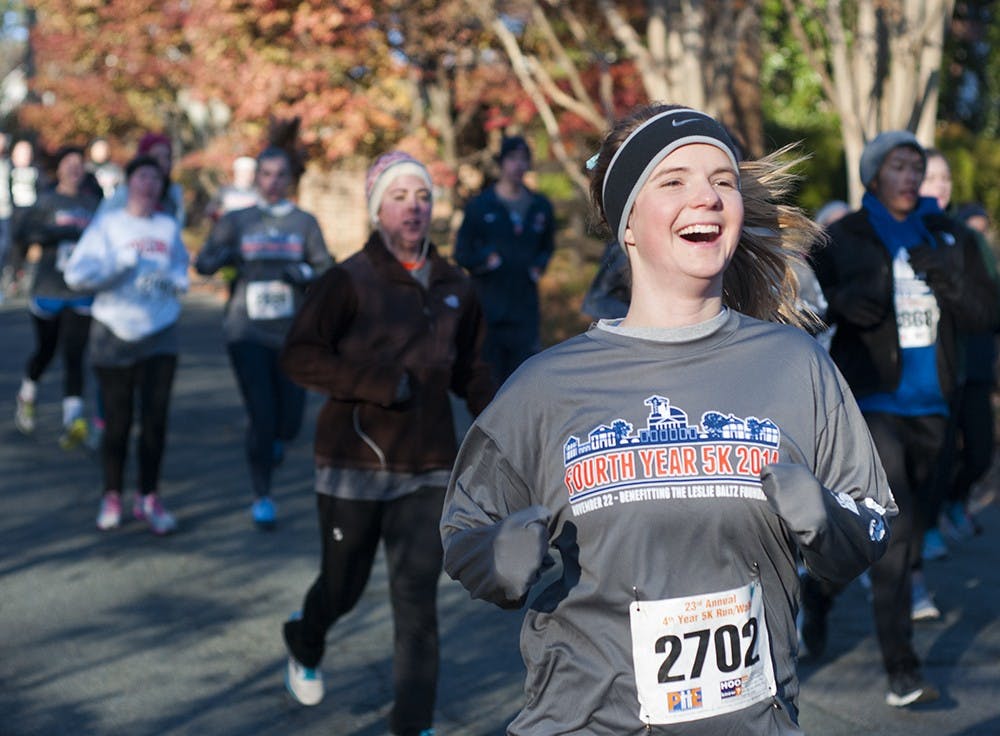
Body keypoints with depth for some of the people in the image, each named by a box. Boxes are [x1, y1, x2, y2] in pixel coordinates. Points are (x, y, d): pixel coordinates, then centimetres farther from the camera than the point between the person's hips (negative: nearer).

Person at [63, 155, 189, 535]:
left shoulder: (169, 227, 7)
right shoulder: (107, 224, -2)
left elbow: (181, 275, 14)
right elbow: (76, 274, -11)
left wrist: (169, 281, -8)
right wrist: (121, 261, -20)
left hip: (159, 333, 2)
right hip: (114, 333, -2)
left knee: (155, 416, -5)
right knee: (117, 421, 4)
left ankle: (148, 497, 7)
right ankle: (112, 497, 20)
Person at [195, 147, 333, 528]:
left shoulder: (305, 223, 6)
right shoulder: (236, 221, 6)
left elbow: (327, 269, 4)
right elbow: (202, 263, 3)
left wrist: (305, 273, -17)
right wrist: (220, 257, -19)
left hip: (293, 333, 1)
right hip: (247, 332, -1)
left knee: (290, 420, 2)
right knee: (260, 417, -9)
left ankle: (275, 439, 40)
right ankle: (262, 497, 6)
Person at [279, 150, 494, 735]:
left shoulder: (455, 287, 6)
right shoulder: (350, 281, -9)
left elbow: (470, 369, 18)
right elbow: (300, 357, -15)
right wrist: (384, 384, -23)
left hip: (428, 472, 3)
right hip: (354, 465, -3)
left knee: (418, 598, -4)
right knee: (344, 586, 13)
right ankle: (305, 647, 47)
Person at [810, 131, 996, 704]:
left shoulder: (949, 238, 8)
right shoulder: (843, 240, -2)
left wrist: (946, 277, -14)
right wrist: (847, 302, -21)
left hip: (929, 407, 5)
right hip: (871, 403, -5)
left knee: (909, 530, 15)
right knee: (894, 529, -14)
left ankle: (822, 588, 41)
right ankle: (903, 673, -11)